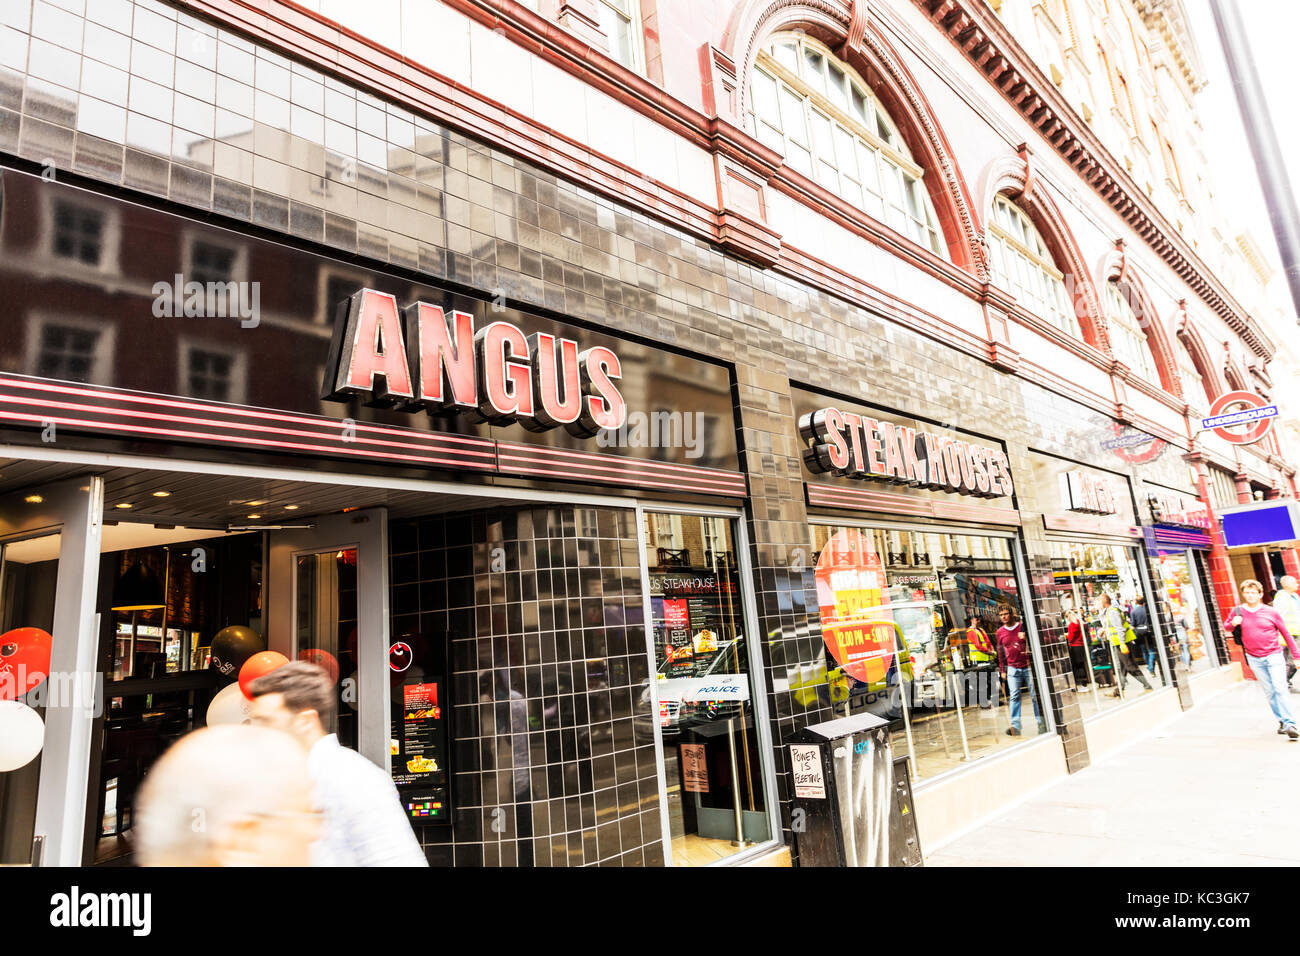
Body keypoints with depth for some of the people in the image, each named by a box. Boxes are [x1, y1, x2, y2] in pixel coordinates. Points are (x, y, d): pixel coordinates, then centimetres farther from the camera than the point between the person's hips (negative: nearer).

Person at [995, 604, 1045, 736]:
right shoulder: (1000, 632, 7)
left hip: (1028, 666, -2)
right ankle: (1015, 726, -1)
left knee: (1035, 696, 4)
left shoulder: (1023, 626, -2)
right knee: (1014, 696, -2)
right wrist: (1002, 670, 13)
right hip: (1012, 668, 2)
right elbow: (1001, 652, 13)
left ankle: (1041, 723, 16)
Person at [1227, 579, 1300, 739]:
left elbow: (1286, 634, 4)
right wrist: (1233, 623, -7)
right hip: (1254, 659, 2)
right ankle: (1282, 721, 17)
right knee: (1269, 692, 6)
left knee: (1280, 689, -10)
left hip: (1273, 655, -2)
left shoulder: (1271, 612, -3)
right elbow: (1225, 625, 16)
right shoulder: (1237, 611, 1)